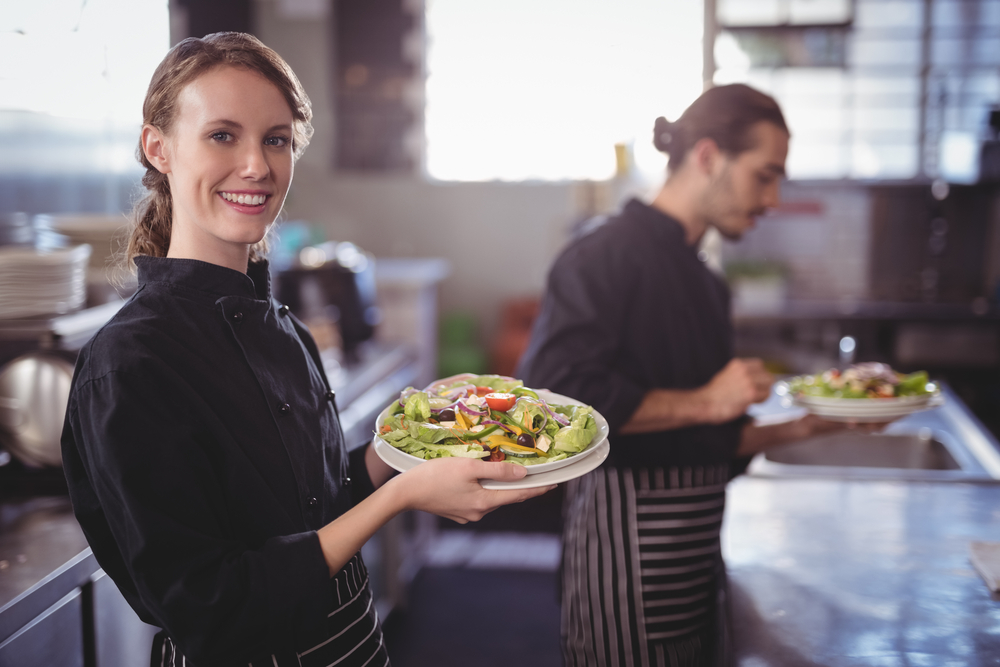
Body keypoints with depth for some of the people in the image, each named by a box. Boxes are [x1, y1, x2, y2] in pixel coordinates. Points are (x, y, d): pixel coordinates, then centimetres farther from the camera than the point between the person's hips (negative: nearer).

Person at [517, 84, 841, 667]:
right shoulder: (607, 256, -12)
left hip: (694, 544, 9)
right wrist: (702, 403, -18)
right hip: (627, 529, -8)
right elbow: (557, 394, -24)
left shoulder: (705, 283, 15)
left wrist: (802, 428, 7)